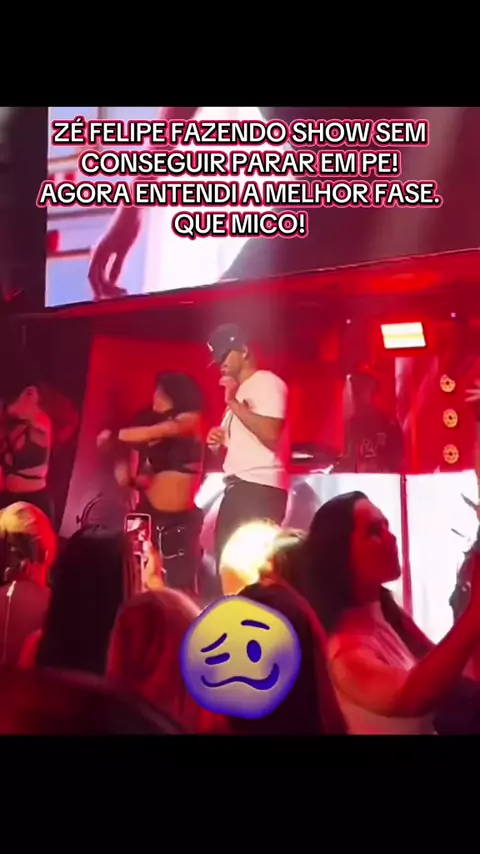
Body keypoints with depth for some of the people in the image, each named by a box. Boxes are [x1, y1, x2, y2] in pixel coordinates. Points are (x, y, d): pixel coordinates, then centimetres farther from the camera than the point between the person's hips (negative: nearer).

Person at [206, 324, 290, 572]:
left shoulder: (268, 384, -6)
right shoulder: (240, 390, 20)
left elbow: (270, 435, -20)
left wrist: (233, 402, -14)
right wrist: (220, 437, 8)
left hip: (260, 489, -9)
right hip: (237, 487, 9)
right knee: (226, 559, 8)